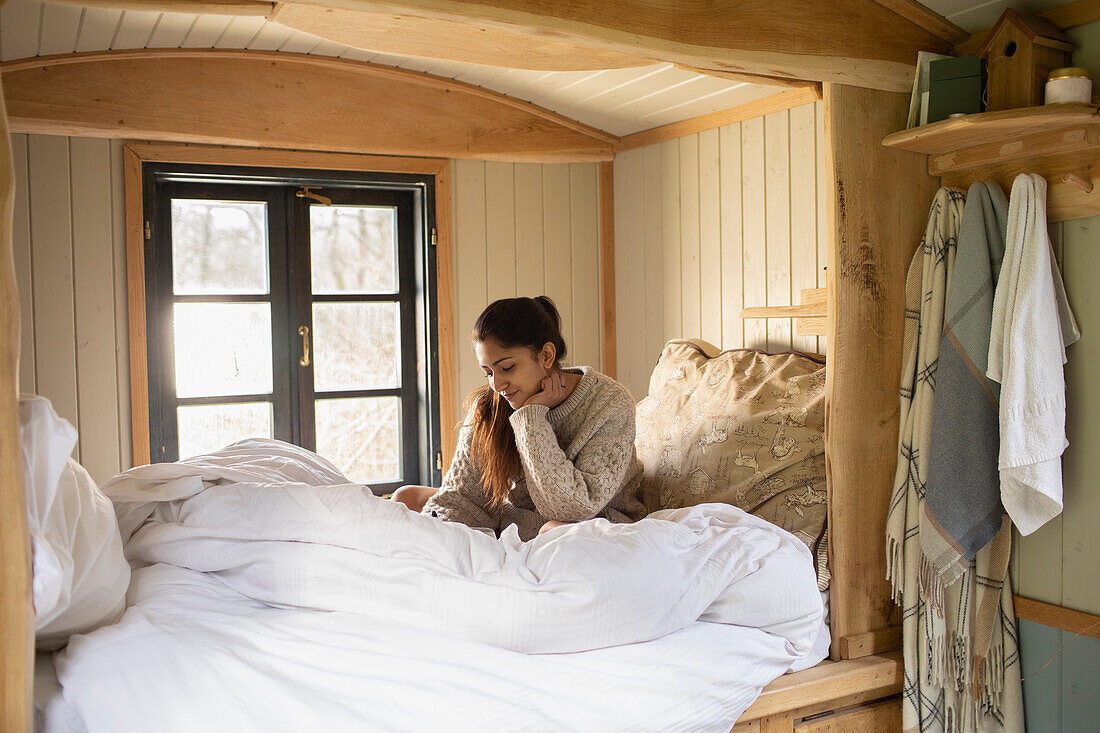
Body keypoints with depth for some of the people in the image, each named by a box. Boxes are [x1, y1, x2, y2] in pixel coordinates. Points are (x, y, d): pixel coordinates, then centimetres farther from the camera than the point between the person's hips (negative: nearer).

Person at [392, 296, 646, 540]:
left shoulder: (610, 404, -21)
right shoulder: (489, 405, -7)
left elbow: (575, 507, -29)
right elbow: (464, 495, -5)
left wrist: (532, 417, -28)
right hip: (512, 525, 5)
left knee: (559, 530, -40)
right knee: (407, 497, -1)